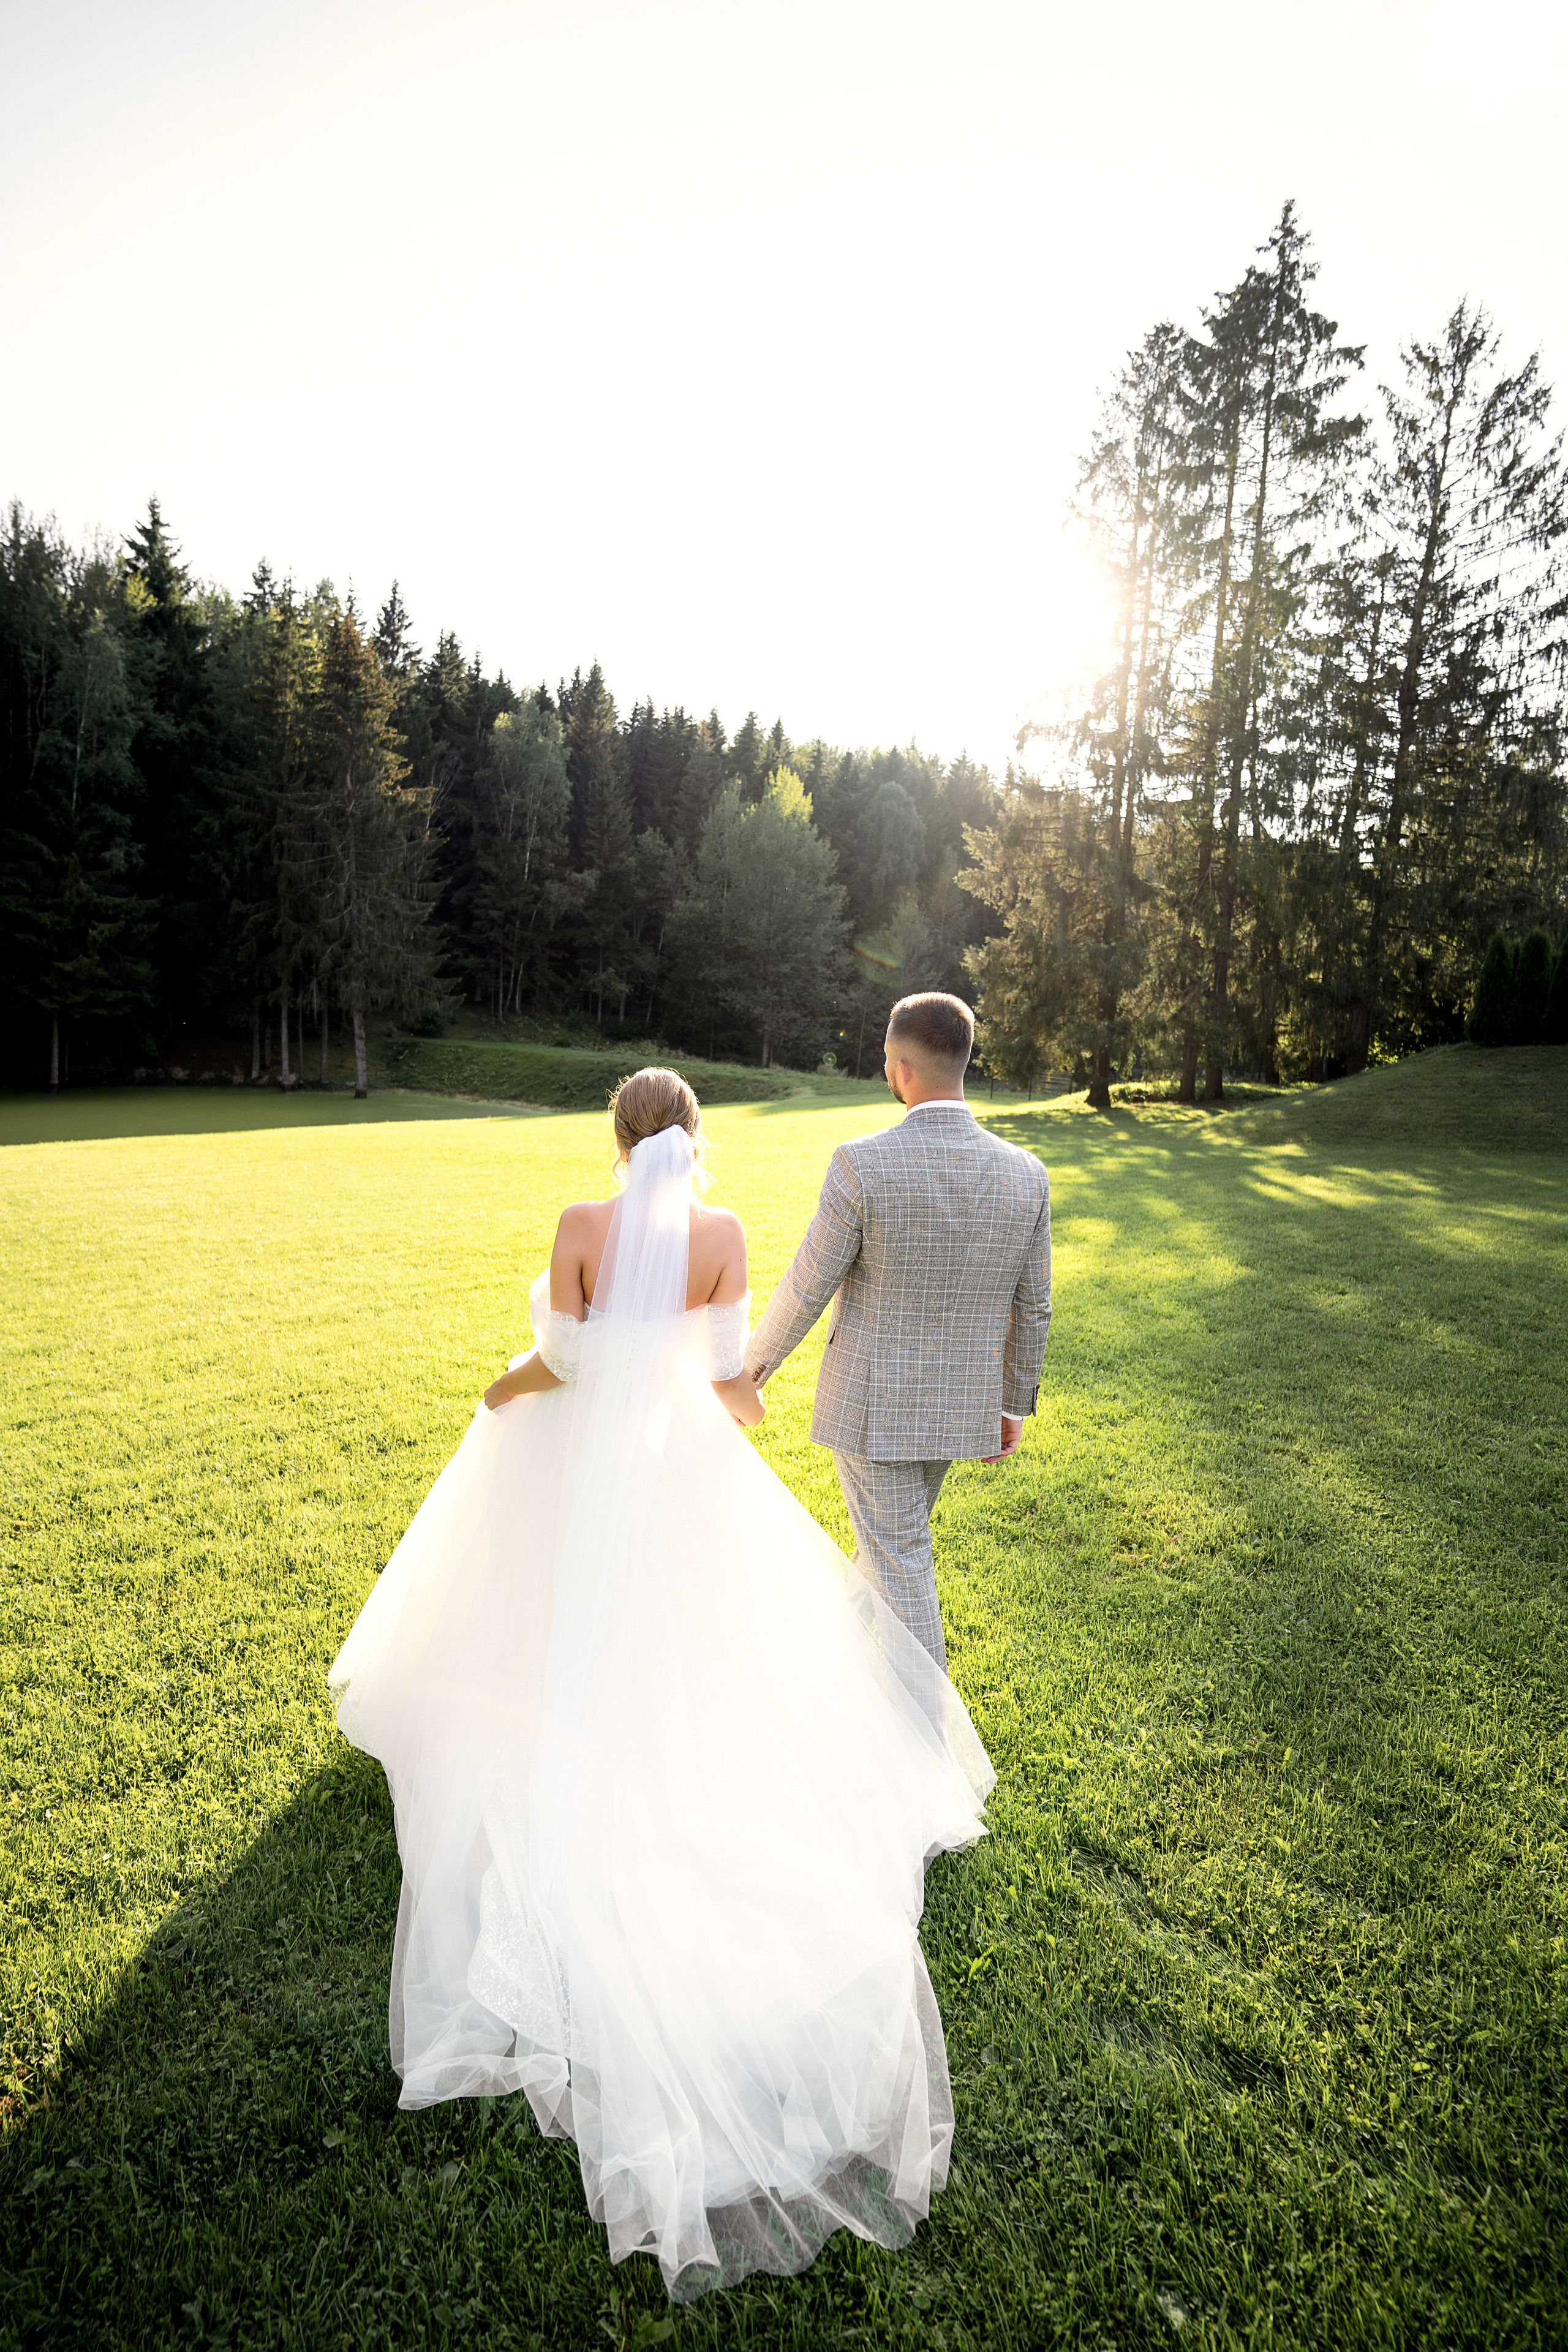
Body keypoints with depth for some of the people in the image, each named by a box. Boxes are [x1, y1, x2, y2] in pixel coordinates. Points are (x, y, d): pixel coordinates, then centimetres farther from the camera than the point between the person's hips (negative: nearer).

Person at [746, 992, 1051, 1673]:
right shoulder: (1025, 1174, -9)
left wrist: (750, 1367, 3)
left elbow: (806, 1290, -14)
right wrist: (1014, 1406, 15)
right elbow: (1031, 1307, 1)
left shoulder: (862, 1165, -23)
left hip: (872, 1407, -6)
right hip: (958, 1406, 6)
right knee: (892, 1537, 29)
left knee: (899, 1568, 8)